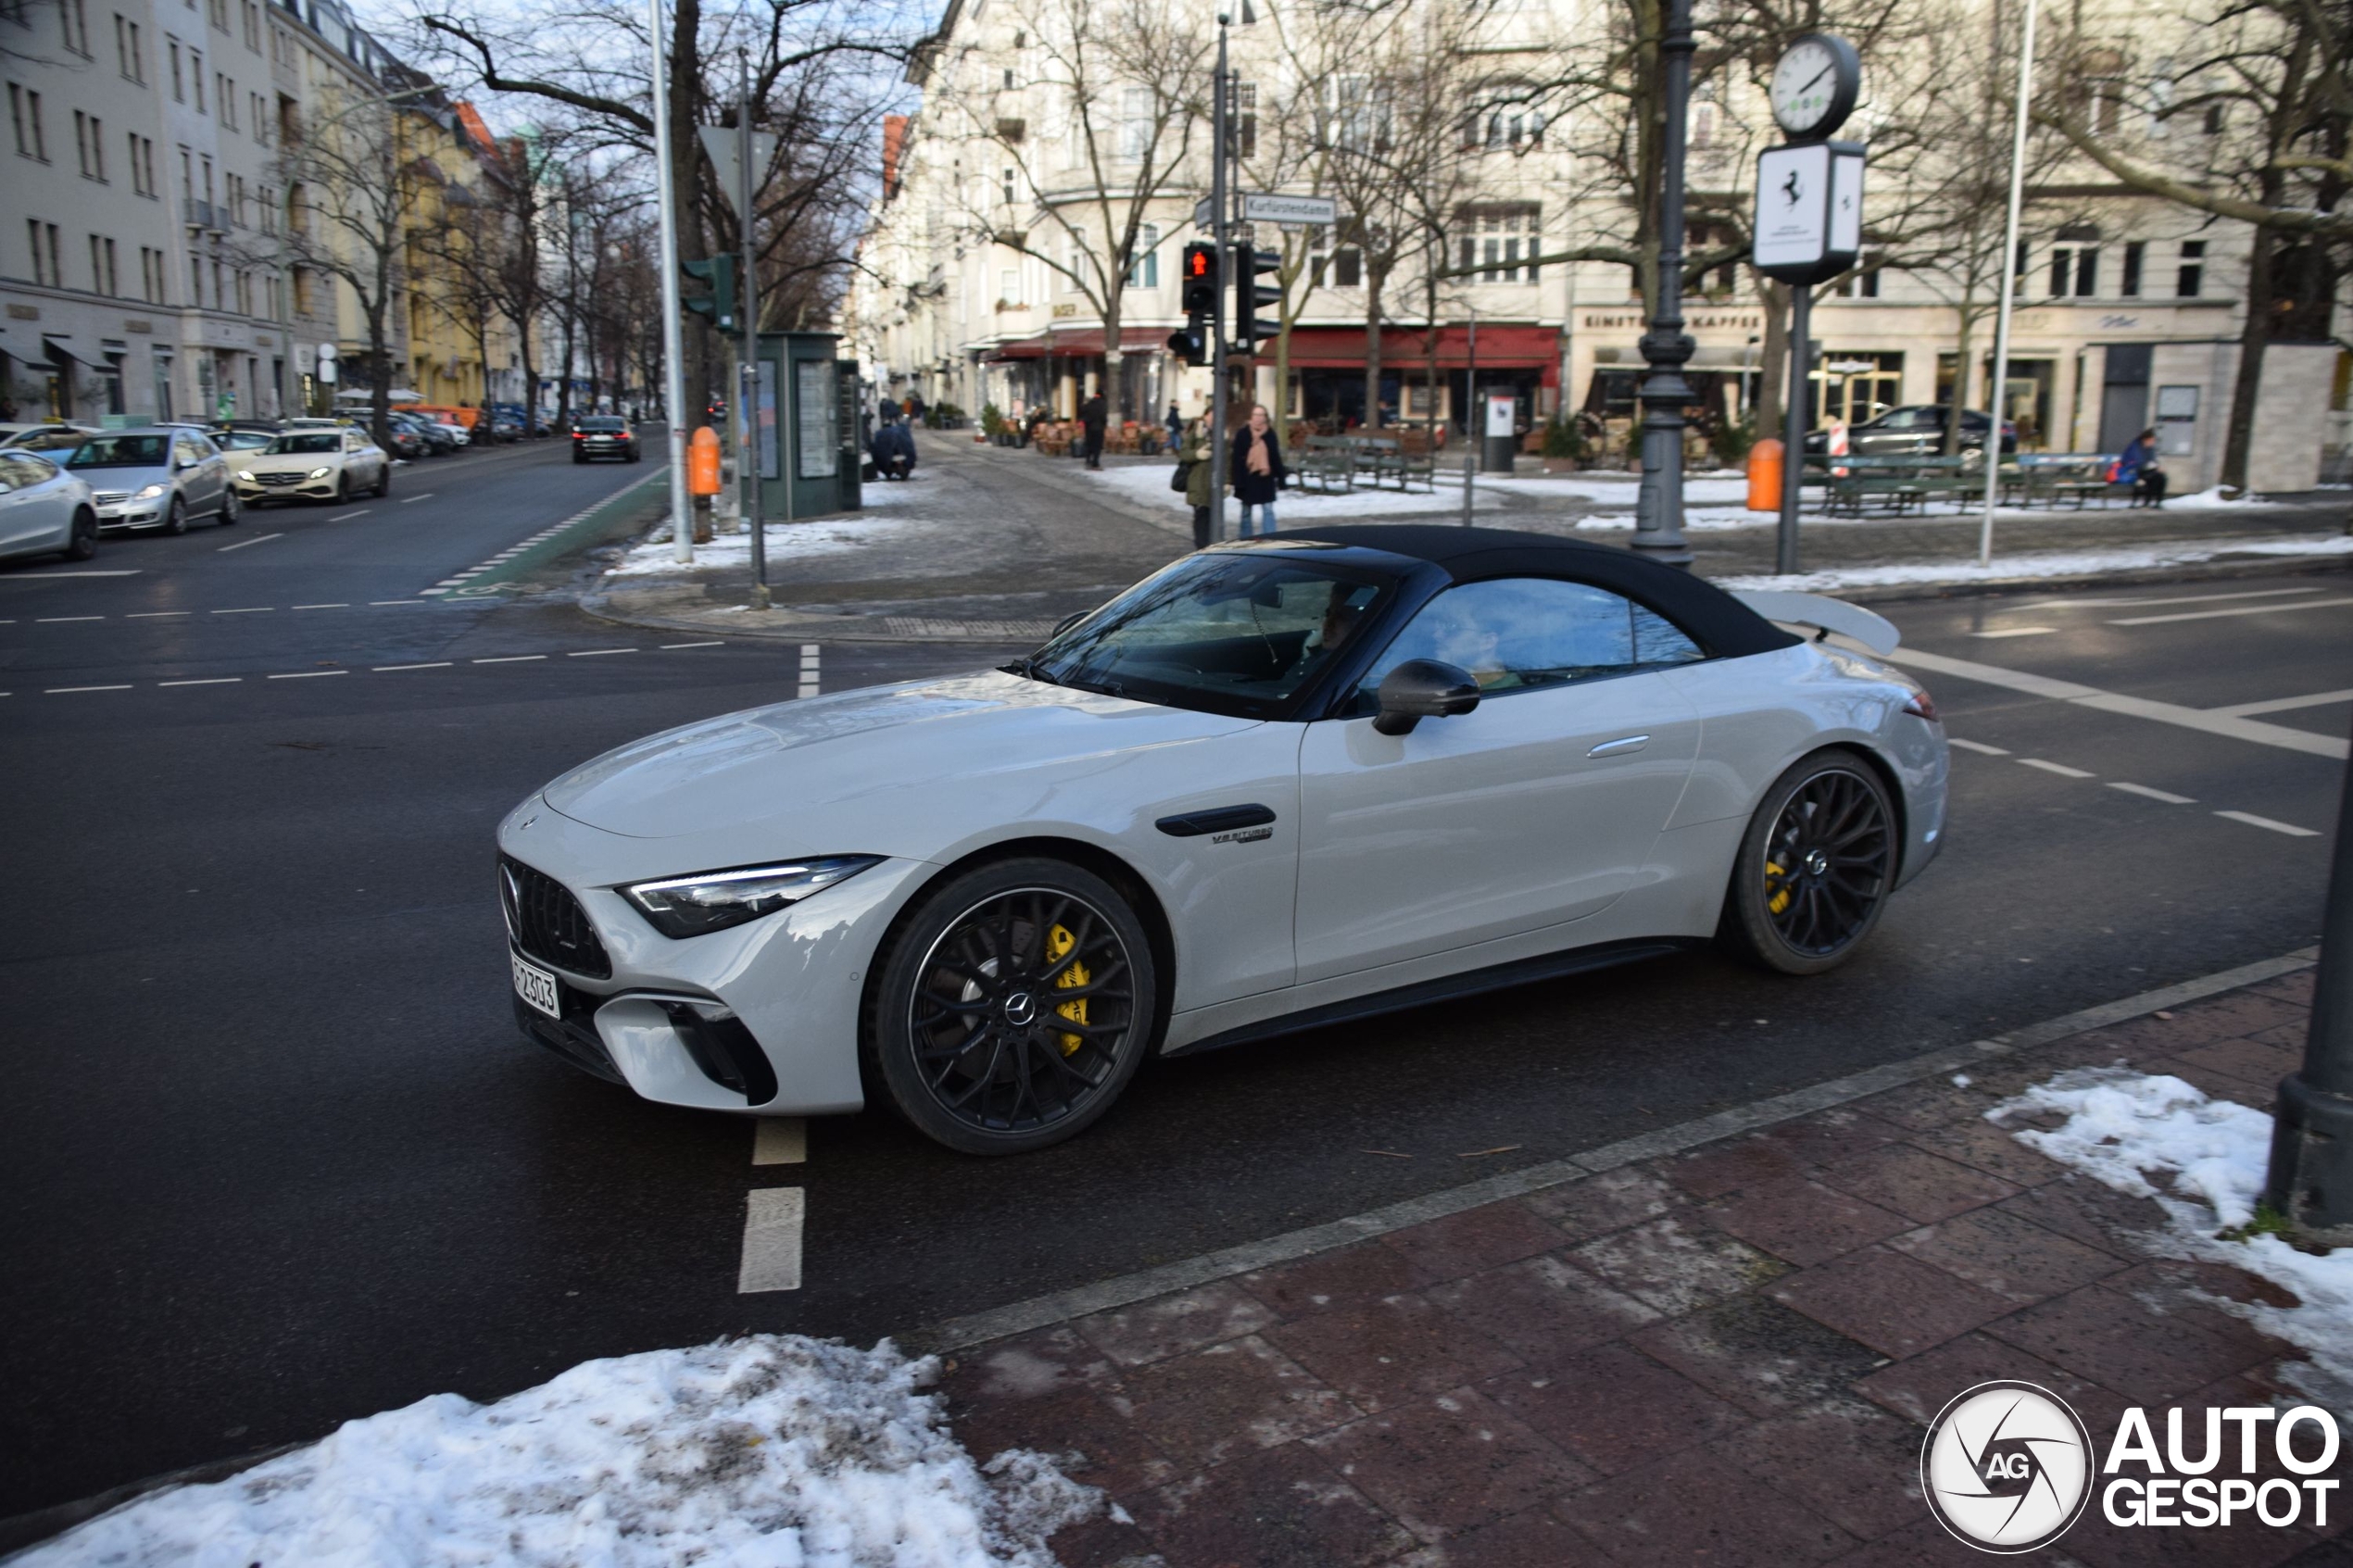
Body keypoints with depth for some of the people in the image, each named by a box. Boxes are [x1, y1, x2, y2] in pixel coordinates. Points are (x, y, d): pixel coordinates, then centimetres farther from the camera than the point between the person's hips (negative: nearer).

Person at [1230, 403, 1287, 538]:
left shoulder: (1270, 434, 2)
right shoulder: (1242, 434, -5)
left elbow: (1276, 458, 6)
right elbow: (1237, 459, -7)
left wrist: (1280, 477, 5)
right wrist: (1238, 481, -12)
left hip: (1266, 478, 1)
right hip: (1247, 478, -1)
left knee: (1268, 511, -2)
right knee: (1246, 512, 11)